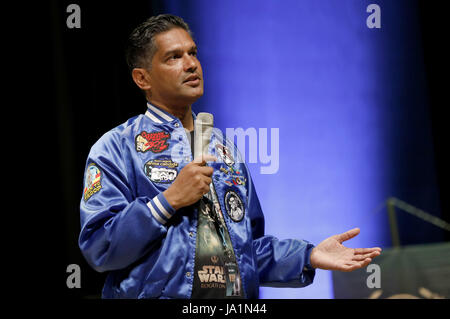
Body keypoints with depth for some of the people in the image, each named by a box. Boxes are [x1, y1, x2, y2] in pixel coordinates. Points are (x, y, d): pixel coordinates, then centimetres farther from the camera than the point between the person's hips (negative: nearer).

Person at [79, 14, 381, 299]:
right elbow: (98, 247, -12)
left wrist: (309, 257, 6)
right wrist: (170, 200, -15)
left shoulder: (224, 148, 17)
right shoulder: (115, 148, -2)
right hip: (157, 293, -5)